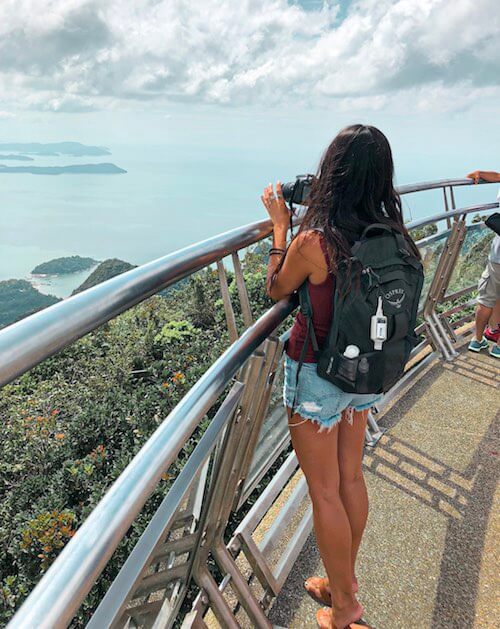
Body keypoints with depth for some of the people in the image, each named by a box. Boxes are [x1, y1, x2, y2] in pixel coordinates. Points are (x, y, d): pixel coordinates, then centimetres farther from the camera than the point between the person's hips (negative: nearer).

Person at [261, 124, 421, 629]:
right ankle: (343, 583, 43)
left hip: (317, 375, -6)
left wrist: (280, 226, 2)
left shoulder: (312, 241, -24)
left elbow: (276, 291, -5)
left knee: (324, 492, 12)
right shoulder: (392, 236, -7)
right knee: (351, 479, 21)